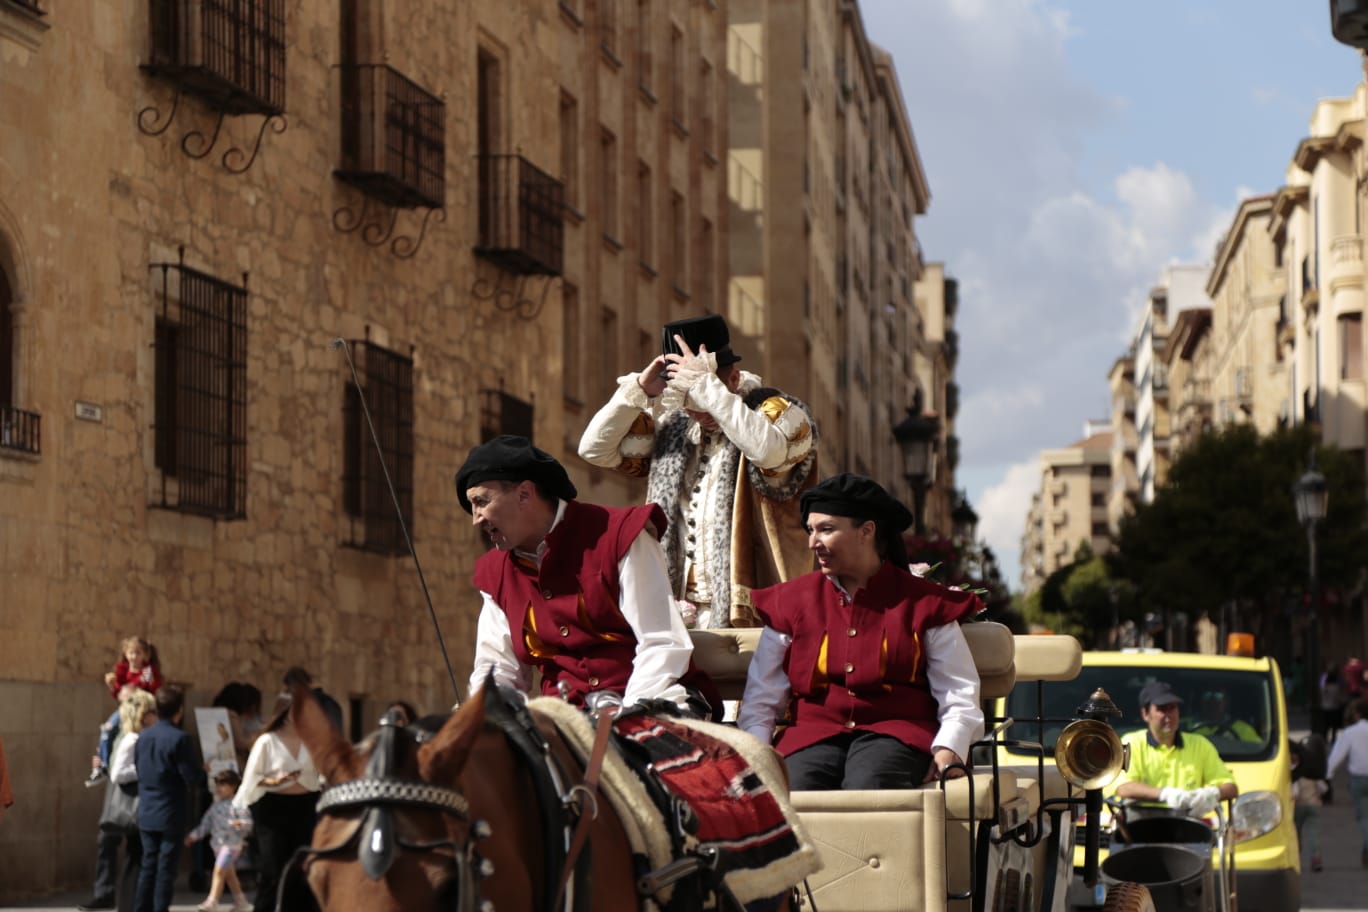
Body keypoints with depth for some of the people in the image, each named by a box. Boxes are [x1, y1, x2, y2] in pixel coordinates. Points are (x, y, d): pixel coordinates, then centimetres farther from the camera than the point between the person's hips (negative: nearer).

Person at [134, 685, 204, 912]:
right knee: (166, 869, 0)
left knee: (148, 865, 12)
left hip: (146, 814, 6)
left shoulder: (143, 737, 4)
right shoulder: (179, 738, -16)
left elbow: (137, 771, 11)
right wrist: (204, 773, 4)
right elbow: (192, 778, -16)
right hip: (171, 815, -6)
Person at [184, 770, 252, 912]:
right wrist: (194, 836, 17)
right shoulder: (215, 806, 14)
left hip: (231, 843, -8)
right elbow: (205, 824, 20)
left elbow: (248, 822, -15)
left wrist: (240, 824, -36)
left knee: (219, 870, -15)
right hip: (217, 844, 8)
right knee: (229, 874, 14)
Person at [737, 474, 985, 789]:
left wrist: (947, 752, -13)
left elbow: (960, 698, 6)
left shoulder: (924, 604, 11)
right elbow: (760, 699, 14)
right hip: (813, 736, 2)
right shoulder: (791, 601, 18)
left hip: (893, 734, -1)